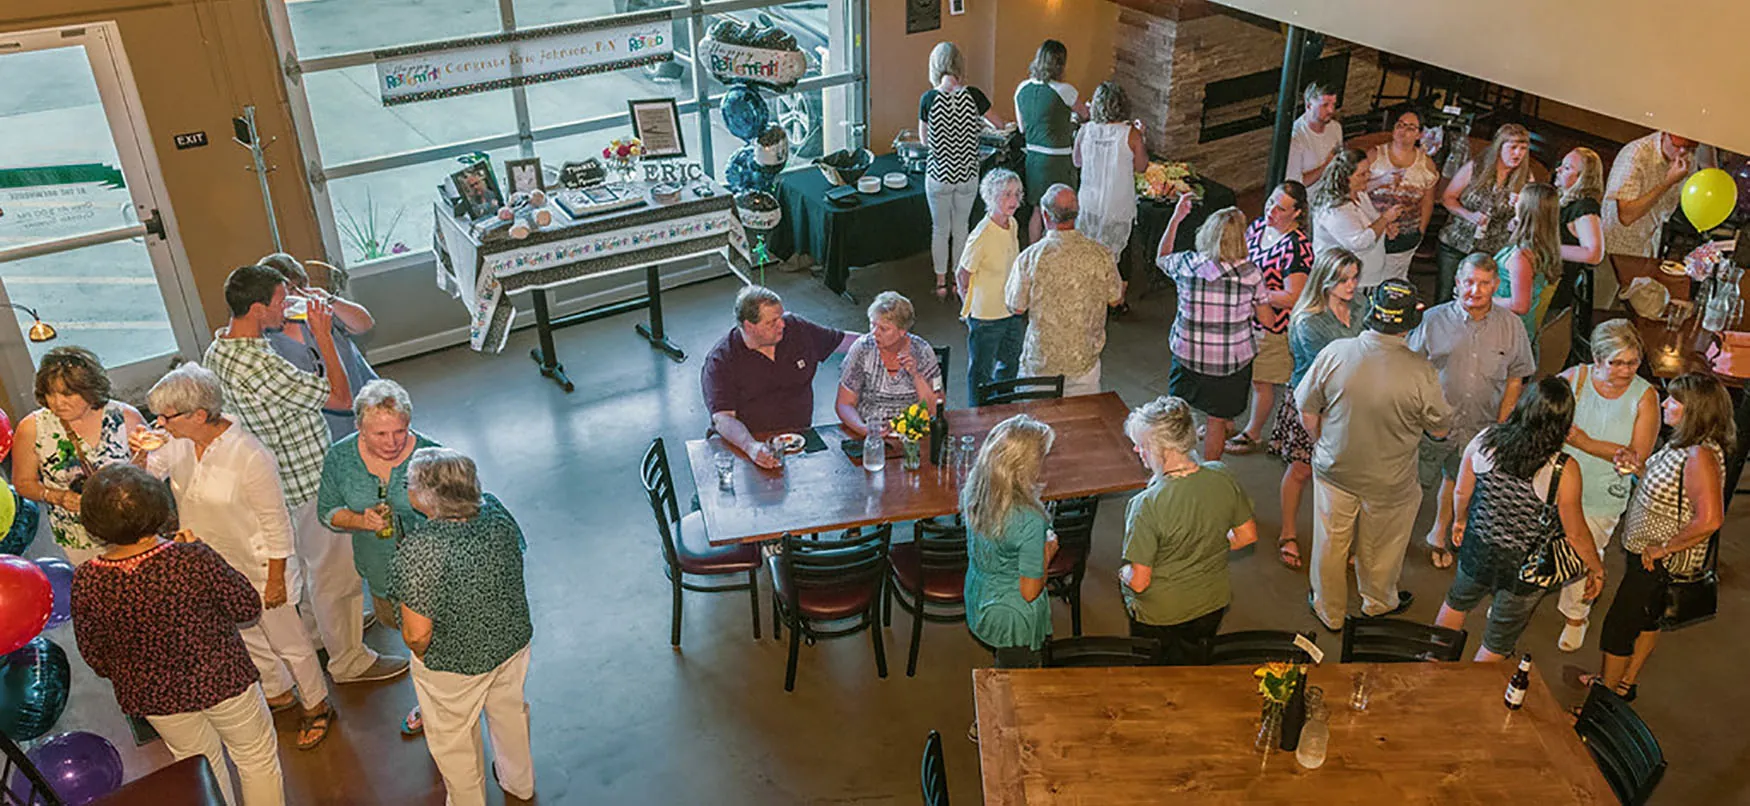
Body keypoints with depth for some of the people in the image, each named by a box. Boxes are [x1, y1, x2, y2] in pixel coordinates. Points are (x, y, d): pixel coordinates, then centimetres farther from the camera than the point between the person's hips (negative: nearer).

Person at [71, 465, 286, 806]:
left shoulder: (87, 583, -22)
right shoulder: (195, 560, -31)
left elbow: (94, 657, -6)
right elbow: (248, 607, -16)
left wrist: (123, 679, 15)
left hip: (154, 697, 3)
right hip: (221, 681, -3)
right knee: (257, 758, 23)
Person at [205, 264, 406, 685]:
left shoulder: (216, 351, -2)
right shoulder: (261, 368, -34)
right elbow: (341, 397, -26)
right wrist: (324, 336, -21)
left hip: (279, 480, 10)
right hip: (310, 481, -10)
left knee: (307, 559, 29)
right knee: (336, 570, 6)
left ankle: (318, 625, 49)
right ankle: (348, 659, 20)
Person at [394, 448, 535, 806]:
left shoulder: (419, 549, -35)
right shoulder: (495, 510, -16)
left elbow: (417, 633, -29)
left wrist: (420, 654, -7)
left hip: (453, 662, -6)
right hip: (514, 639, 6)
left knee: (453, 739, 22)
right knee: (509, 709, 31)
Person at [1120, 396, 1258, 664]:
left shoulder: (1146, 505, -32)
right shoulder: (1222, 476, -17)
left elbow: (1139, 582, -25)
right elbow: (1248, 536, -1)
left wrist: (1123, 573, -3)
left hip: (1160, 617, -5)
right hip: (1213, 606, 5)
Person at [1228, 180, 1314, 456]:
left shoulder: (1297, 246, -25)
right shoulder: (1258, 226, -1)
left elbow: (1292, 298, -27)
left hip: (1271, 326, -7)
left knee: (1261, 382, 11)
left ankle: (1253, 433, 32)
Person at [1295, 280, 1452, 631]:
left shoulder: (1334, 353, -22)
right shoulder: (1420, 371, -26)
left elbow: (1307, 412, -10)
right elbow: (1439, 430, -11)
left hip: (1334, 470, 1)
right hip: (1388, 483, -1)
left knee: (1331, 541, 23)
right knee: (1380, 547, 25)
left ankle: (1329, 612, 43)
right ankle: (1379, 603, 52)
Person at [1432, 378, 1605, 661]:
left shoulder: (1484, 441, -19)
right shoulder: (1564, 471, -28)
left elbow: (1462, 492, -3)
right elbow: (1576, 534, -16)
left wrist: (1460, 520, 18)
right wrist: (1597, 570, 3)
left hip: (1478, 550, 4)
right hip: (1526, 570, -4)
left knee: (1457, 601, 34)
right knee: (1498, 643, 19)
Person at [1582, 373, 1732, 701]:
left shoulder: (1701, 456, -30)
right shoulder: (1683, 444, 0)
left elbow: (1710, 519, -37)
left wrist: (1664, 548, -26)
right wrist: (1637, 468, 1)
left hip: (1661, 562, -9)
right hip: (1646, 552, 9)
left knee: (1618, 625, 4)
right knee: (1646, 619, 24)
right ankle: (1624, 682, 42)